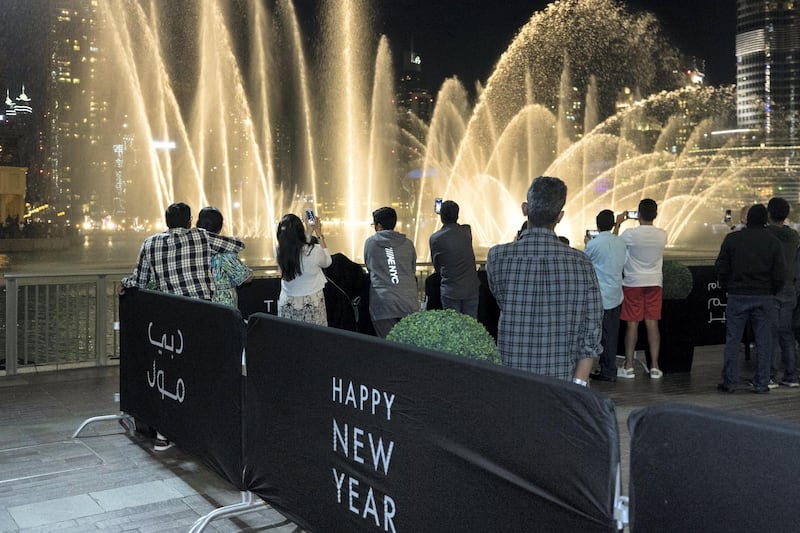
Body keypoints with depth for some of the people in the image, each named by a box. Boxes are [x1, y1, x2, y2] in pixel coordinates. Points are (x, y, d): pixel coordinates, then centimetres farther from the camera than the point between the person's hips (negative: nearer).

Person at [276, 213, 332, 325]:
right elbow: (327, 262, 4)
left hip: (286, 304, 4)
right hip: (311, 304, -3)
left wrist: (310, 231, 22)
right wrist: (319, 234, 8)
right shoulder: (314, 251, -21)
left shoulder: (280, 252, -10)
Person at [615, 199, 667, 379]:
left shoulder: (630, 234, -15)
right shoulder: (662, 235, -4)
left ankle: (628, 367, 6)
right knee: (652, 324, 6)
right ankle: (654, 367, 7)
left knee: (632, 324, 2)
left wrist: (618, 223, 14)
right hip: (654, 282, 3)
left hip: (633, 282, -3)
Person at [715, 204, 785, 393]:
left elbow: (721, 268, -2)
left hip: (737, 296, 0)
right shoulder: (773, 241, 0)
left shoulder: (732, 238, -1)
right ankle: (761, 383, 7)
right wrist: (772, 292, 13)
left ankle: (729, 382, 6)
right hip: (764, 297, 0)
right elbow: (780, 274, -2)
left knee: (732, 341, 5)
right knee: (764, 342, 6)